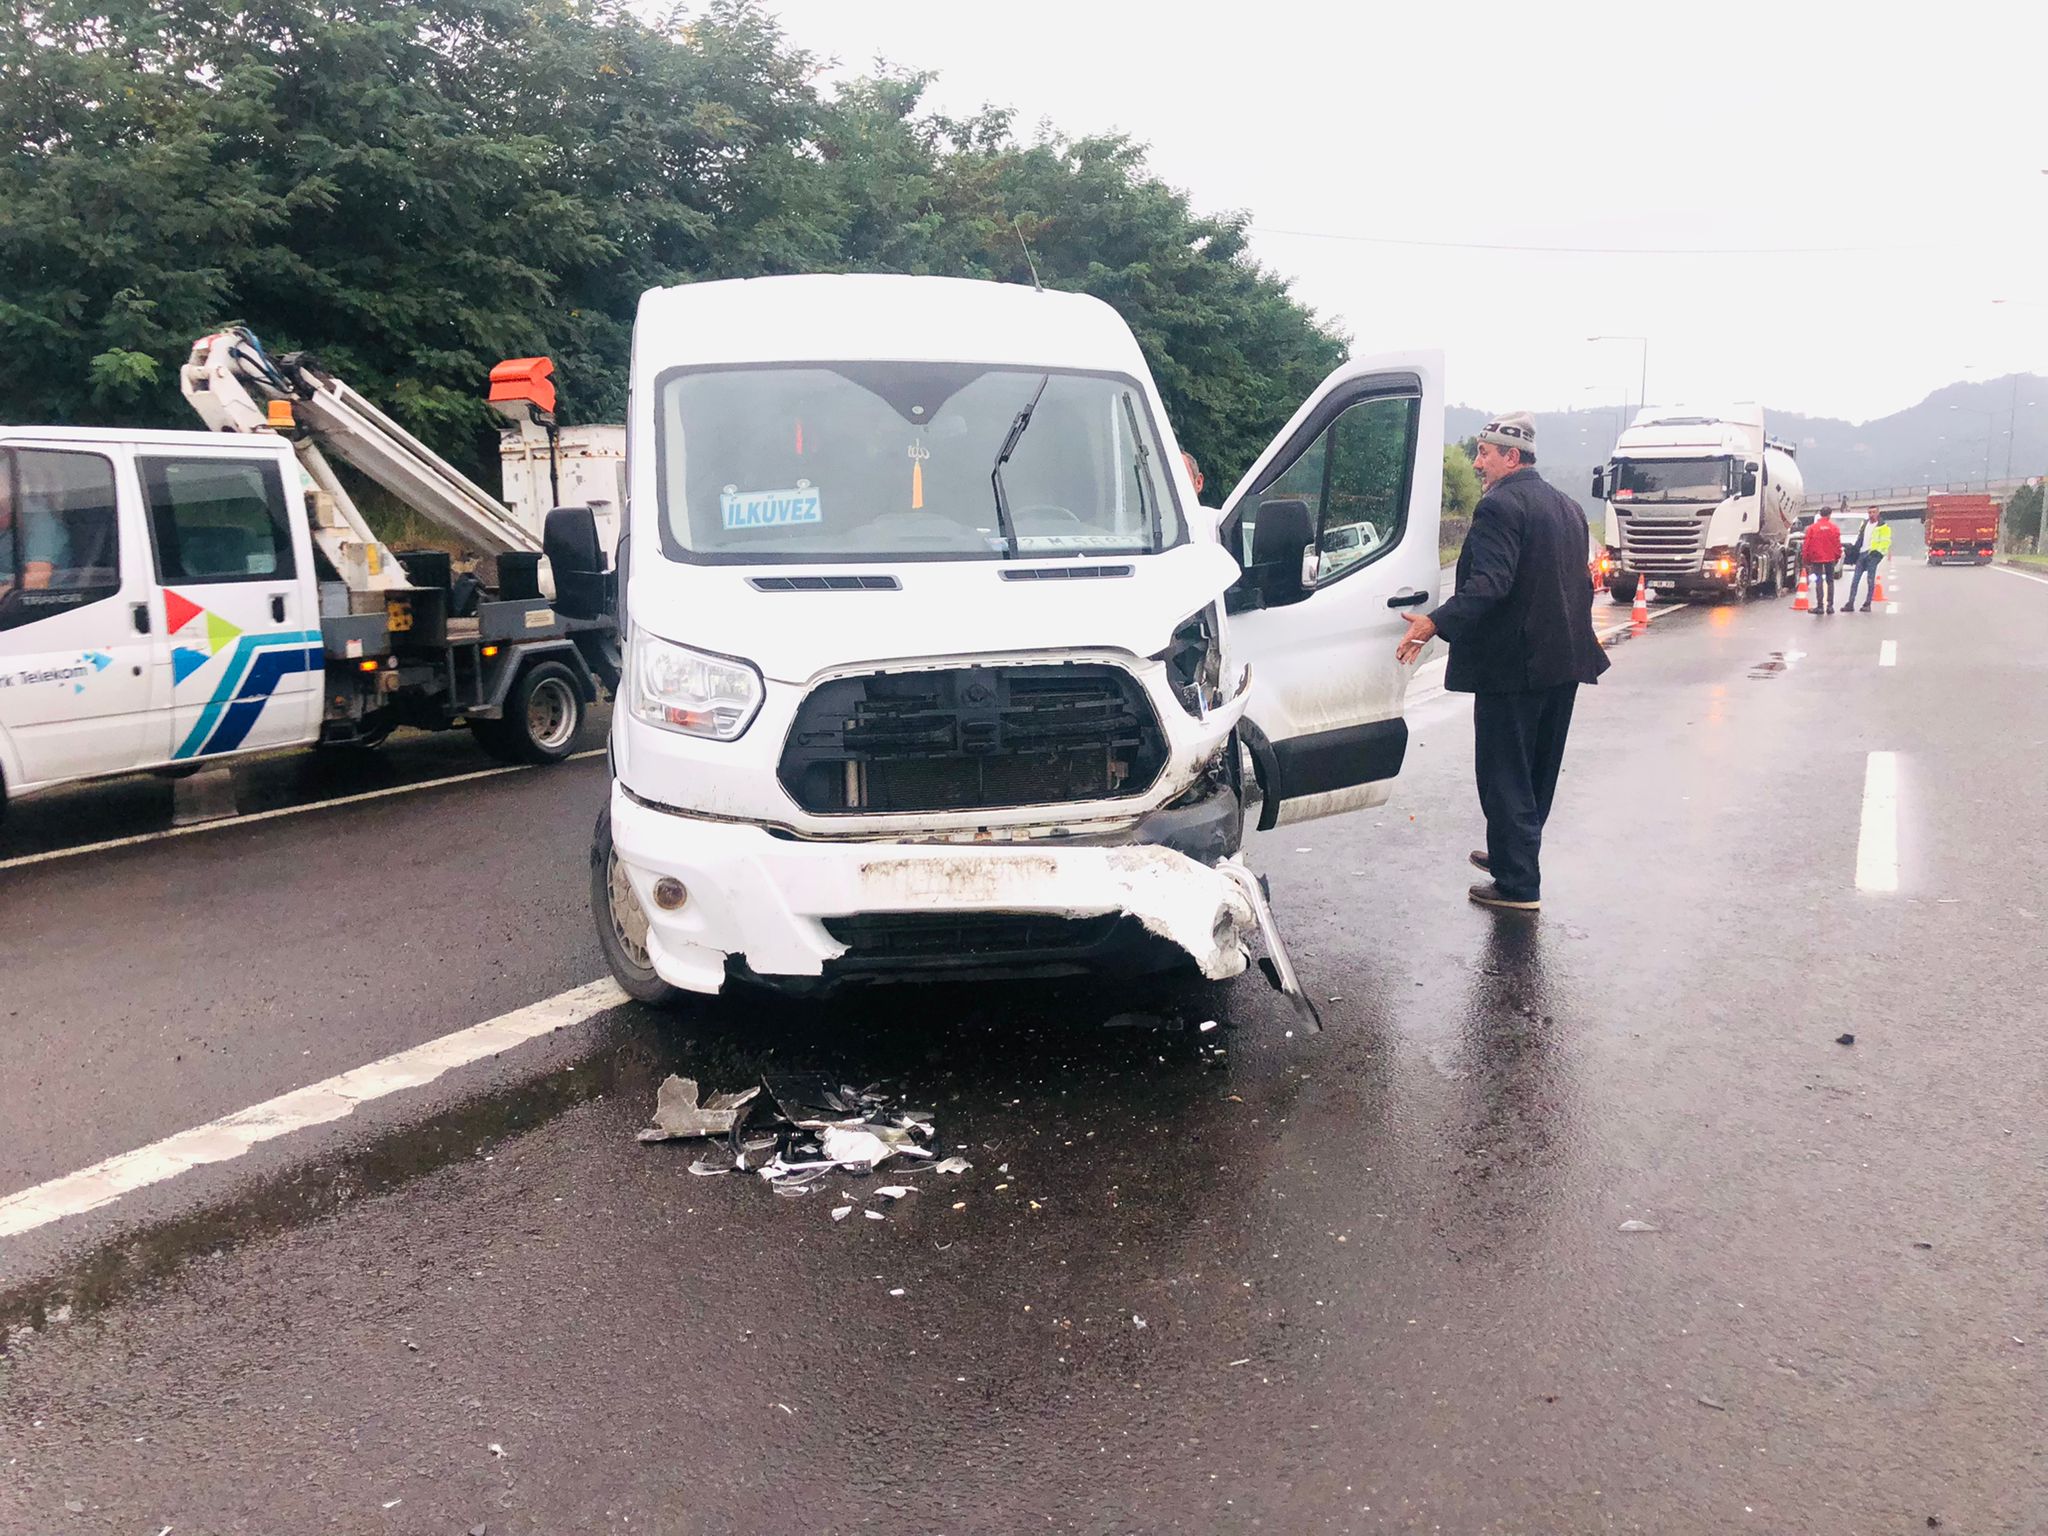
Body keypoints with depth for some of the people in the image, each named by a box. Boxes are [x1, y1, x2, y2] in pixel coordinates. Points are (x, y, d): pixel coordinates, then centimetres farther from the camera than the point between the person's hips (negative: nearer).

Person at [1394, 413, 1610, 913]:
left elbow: (1490, 582, -27)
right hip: (1564, 662, 9)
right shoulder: (1568, 507, 14)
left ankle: (1518, 885, 1)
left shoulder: (1499, 506, -15)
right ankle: (1513, 854, 34)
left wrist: (1436, 622, -33)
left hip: (1513, 664, -9)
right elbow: (1582, 584, 19)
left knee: (1505, 776, -2)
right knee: (1538, 771, 19)